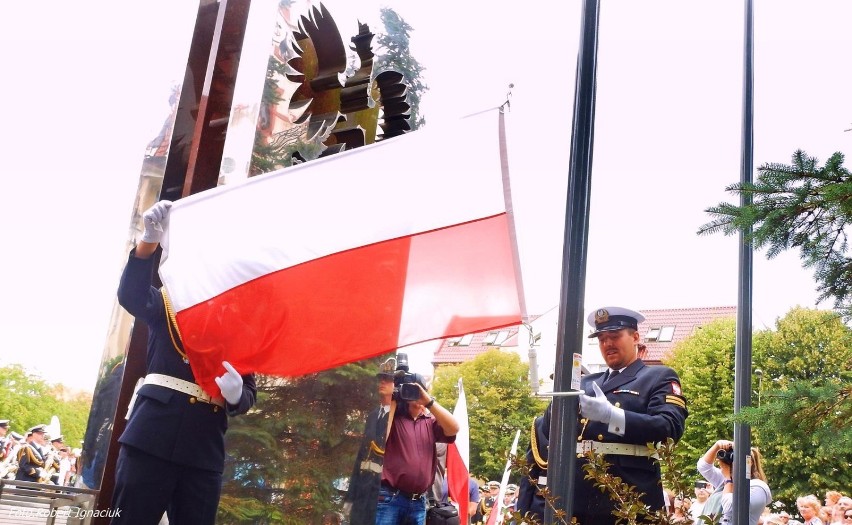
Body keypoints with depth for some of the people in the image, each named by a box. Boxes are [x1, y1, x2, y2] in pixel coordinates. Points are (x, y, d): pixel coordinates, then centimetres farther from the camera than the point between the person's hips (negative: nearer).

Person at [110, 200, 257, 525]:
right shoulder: (167, 306, 11)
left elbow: (248, 394, 10)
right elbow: (131, 295, -11)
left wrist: (236, 394, -17)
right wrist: (150, 239, -28)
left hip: (205, 447, 3)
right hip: (154, 432, -2)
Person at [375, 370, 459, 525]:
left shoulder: (430, 421, 13)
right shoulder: (392, 416, 4)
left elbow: (453, 429, -5)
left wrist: (428, 400, -12)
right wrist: (391, 402, -8)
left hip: (419, 502, 4)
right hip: (389, 498, -4)